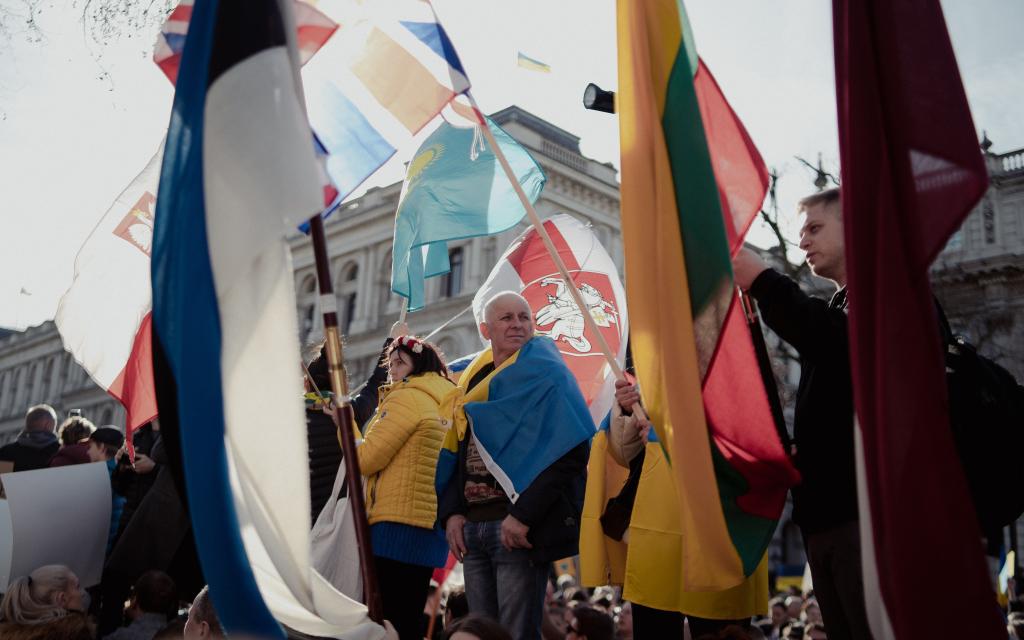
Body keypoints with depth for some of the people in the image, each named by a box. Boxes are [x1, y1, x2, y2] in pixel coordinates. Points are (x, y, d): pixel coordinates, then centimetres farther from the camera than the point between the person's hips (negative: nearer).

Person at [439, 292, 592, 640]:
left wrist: (524, 514, -19)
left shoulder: (544, 374, -3)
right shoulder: (472, 380, 15)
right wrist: (452, 512, 3)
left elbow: (569, 450, -14)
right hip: (472, 527, 6)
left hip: (517, 527, -6)